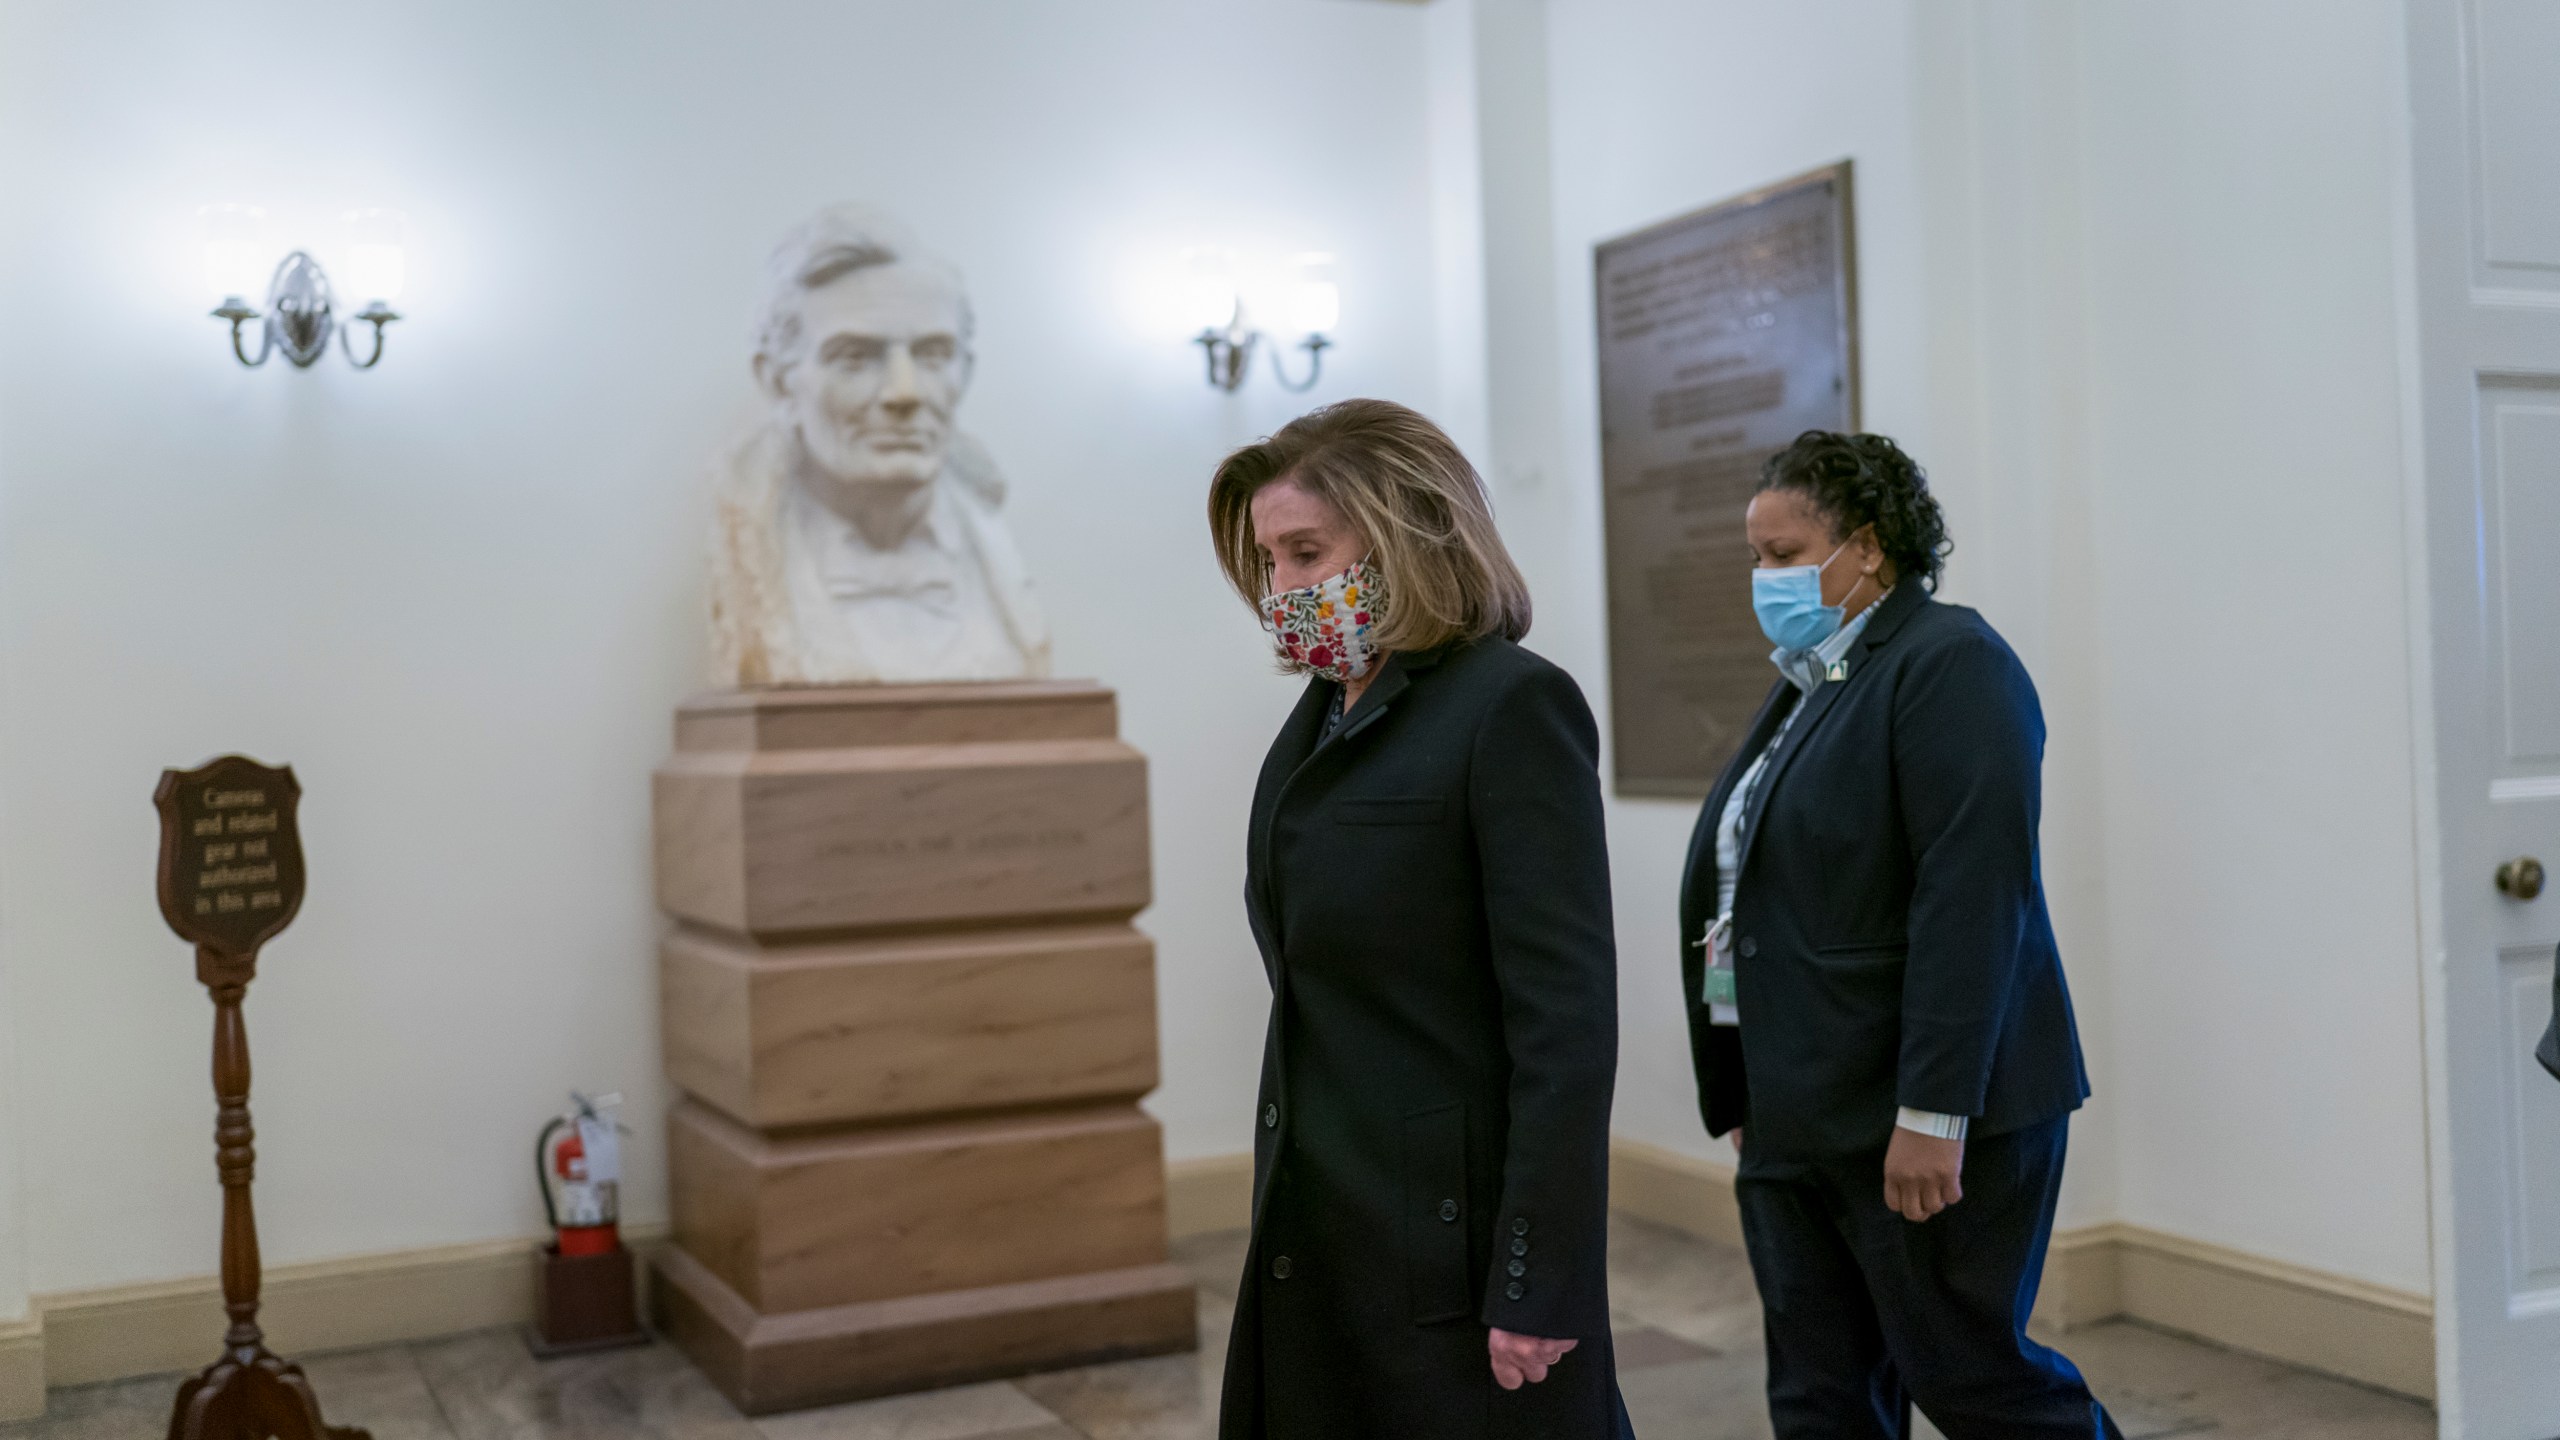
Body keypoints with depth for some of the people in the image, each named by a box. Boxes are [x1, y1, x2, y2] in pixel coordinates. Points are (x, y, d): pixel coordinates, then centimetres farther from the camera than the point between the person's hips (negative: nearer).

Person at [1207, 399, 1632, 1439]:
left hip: (1452, 1237, -7)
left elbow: (1567, 1021, -17)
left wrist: (1538, 1287, -19)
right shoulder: (1326, 714, 11)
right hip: (1318, 1236, 7)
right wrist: (1285, 1210, 13)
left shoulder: (1512, 706, -13)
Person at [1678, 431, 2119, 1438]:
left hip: (1919, 1121, -8)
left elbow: (1970, 903, -20)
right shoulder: (1809, 681, 16)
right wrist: (1746, 1094, 15)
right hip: (1797, 1119, 9)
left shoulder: (1951, 665, -11)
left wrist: (1932, 1112, -23)